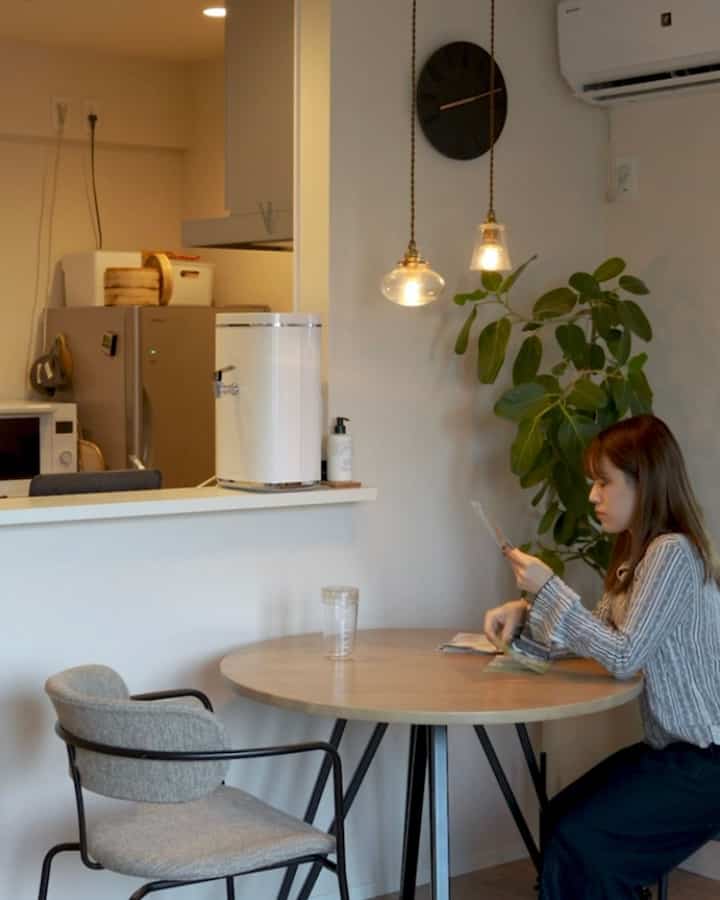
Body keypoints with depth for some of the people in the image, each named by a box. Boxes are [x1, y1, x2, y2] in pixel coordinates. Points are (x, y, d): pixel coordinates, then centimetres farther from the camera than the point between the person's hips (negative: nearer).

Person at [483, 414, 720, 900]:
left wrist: (549, 588, -19)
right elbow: (599, 631, 14)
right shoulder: (641, 552, 11)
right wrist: (525, 612, -1)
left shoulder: (672, 551, -20)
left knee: (583, 841, -13)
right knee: (561, 818, 2)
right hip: (675, 747, 9)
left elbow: (623, 657, -23)